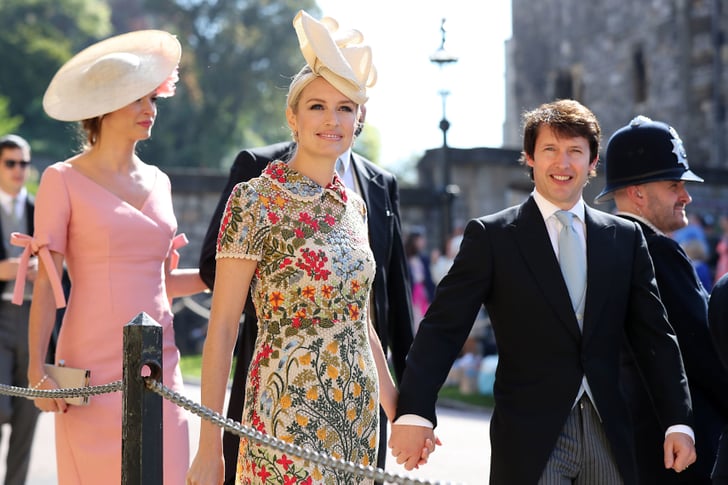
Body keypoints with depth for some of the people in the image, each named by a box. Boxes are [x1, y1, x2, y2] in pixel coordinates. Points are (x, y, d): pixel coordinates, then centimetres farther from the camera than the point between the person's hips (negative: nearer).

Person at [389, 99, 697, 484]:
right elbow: (443, 328, -6)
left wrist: (678, 422, 3)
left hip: (608, 437, 3)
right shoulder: (491, 236, 0)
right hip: (530, 439, -3)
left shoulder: (625, 238, 10)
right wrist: (414, 413, -17)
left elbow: (655, 337, 10)